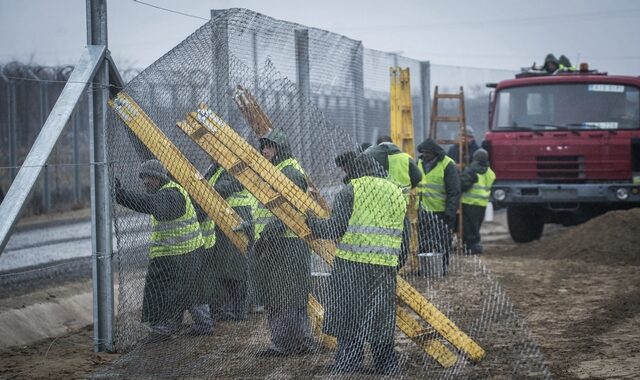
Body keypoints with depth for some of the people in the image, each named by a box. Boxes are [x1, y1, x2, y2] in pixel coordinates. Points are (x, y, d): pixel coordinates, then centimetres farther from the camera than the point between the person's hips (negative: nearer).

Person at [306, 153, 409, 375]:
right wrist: (397, 263, 27)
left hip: (352, 265, -5)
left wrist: (313, 224, 10)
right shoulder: (396, 193, 16)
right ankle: (388, 369, 16)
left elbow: (336, 227, -7)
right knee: (380, 324, 12)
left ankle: (347, 368, -2)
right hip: (385, 266, 5)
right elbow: (404, 237, 17)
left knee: (349, 325, 0)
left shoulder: (351, 190, -2)